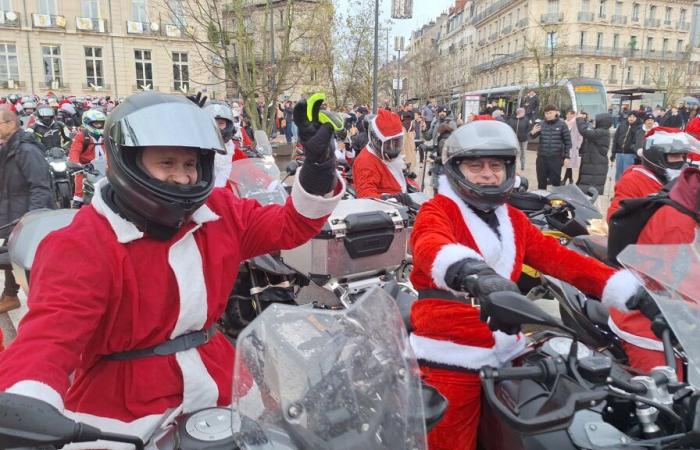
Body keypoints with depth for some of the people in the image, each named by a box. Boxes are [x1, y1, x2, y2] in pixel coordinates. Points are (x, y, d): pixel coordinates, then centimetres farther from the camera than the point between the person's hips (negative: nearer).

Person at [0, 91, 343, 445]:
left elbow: (290, 225, 2)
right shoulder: (83, 246, -19)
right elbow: (50, 335, -31)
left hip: (217, 389, 6)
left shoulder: (218, 212, -2)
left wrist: (319, 167, -14)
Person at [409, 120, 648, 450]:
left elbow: (559, 258, 5)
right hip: (452, 355, -6)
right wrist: (474, 273, -51)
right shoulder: (438, 210, -7)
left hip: (506, 350, 7)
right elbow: (431, 245, -30)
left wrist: (626, 290, -7)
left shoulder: (514, 220, 13)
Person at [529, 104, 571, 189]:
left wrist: (567, 156, -5)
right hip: (542, 157, 2)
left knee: (555, 181, 4)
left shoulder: (561, 124, -3)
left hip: (556, 157, -2)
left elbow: (568, 141, 0)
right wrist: (532, 132, -17)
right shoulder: (541, 124, 3)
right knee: (541, 181, 10)